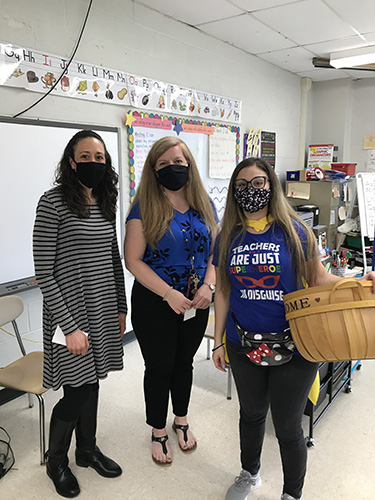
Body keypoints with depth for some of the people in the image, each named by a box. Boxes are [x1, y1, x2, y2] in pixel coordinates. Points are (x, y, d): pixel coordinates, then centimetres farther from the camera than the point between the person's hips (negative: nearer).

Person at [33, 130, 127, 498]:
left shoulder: (107, 203, 6)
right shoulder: (53, 203, -14)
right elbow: (44, 273, -15)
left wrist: (121, 308, 13)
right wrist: (70, 326, -16)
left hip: (104, 313, 6)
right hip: (69, 313, -5)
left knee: (92, 384, 19)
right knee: (77, 392, 5)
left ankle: (88, 449, 43)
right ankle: (55, 460, 35)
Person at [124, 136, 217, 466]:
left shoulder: (204, 204, 3)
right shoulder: (145, 207, -11)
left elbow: (214, 250, 6)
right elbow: (133, 260, -15)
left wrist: (208, 285, -11)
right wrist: (169, 294, -21)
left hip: (196, 303, 4)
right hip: (155, 303, -4)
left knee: (184, 362, 20)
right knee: (159, 367, 11)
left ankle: (182, 420, 44)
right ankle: (159, 432, 34)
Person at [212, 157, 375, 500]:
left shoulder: (294, 230, -7)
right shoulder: (228, 237, 1)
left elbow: (318, 279, -3)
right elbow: (223, 291, 5)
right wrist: (218, 341, 7)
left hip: (293, 347, -3)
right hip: (244, 346, 3)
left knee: (288, 427, 10)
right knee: (251, 414, 23)